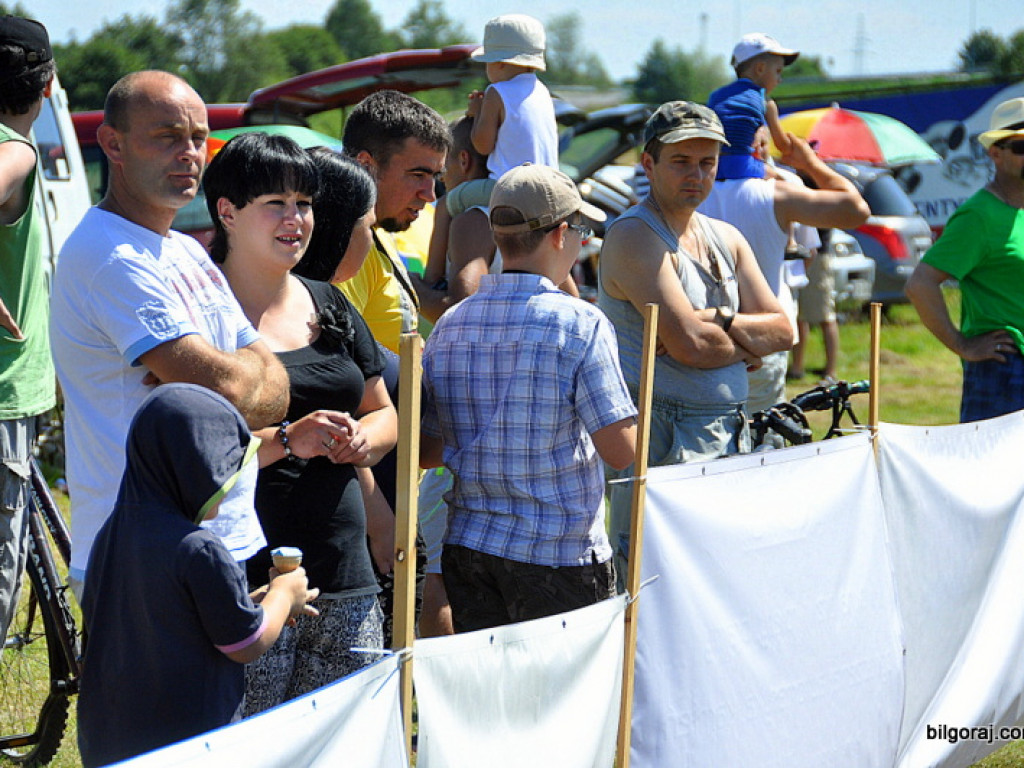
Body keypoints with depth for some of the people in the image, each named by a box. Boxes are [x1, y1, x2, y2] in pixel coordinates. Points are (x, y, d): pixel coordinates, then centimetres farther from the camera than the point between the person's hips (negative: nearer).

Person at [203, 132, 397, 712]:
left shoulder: (330, 306, 16)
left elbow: (385, 415, 23)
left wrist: (362, 440, 1)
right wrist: (286, 441, -22)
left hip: (345, 578, 6)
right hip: (247, 580, -6)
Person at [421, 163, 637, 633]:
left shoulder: (449, 326, 4)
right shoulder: (580, 325, -12)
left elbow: (426, 450, 10)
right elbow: (622, 451, -13)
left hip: (466, 551, 5)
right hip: (558, 557, -5)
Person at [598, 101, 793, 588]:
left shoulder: (726, 238, 16)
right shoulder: (634, 236, -9)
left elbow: (782, 330, 10)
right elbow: (689, 343, -18)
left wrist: (720, 321, -8)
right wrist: (746, 346, 1)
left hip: (730, 437, 8)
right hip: (661, 445, -8)